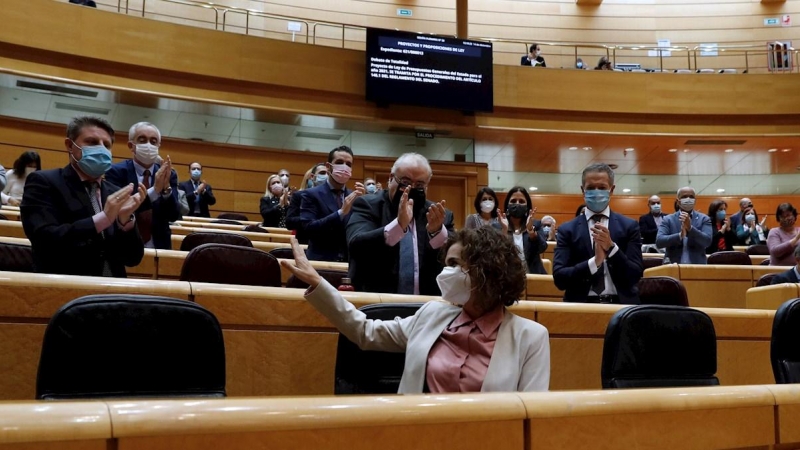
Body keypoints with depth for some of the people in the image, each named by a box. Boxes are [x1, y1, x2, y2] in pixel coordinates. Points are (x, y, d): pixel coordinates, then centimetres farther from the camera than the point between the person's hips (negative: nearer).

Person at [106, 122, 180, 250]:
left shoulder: (169, 174, 4)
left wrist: (167, 188, -23)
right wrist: (154, 190, -28)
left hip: (159, 247, 3)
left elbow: (173, 216, -5)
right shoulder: (116, 172, -5)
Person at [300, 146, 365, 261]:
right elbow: (309, 228, -15)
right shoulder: (312, 195, -2)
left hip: (350, 261, 4)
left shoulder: (353, 197, 10)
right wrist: (341, 212, -21)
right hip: (321, 261, -4)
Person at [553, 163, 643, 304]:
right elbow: (559, 278, -5)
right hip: (581, 305, -1)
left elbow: (635, 276, 0)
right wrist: (594, 262, -17)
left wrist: (611, 247, -13)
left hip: (620, 304, 1)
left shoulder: (629, 226, 7)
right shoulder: (567, 230, 4)